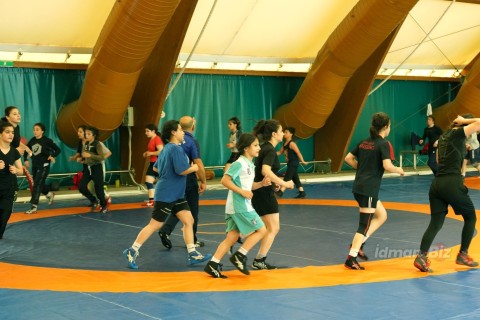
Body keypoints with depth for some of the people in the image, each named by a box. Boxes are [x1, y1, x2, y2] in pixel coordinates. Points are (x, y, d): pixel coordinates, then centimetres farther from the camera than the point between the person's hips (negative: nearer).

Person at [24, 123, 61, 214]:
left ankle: (34, 207, -7)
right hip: (34, 165, 6)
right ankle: (49, 194, 47)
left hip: (44, 166, -6)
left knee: (37, 185, -10)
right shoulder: (32, 140, 2)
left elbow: (58, 150, -8)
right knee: (39, 184, 17)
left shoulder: (47, 140, -12)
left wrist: (52, 156, -25)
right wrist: (26, 160, -2)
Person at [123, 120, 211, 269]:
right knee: (154, 225, -4)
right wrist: (194, 168, -6)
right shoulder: (176, 149, -17)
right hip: (166, 195, -10)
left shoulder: (167, 148, 13)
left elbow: (156, 167, 21)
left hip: (176, 195, 10)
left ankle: (193, 254, 7)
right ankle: (131, 252, 5)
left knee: (189, 220, 5)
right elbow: (182, 170, -24)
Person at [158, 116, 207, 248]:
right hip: (189, 179, -5)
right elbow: (198, 164, -18)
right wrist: (203, 182, -8)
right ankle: (192, 241, 16)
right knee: (193, 210, 9)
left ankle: (165, 230, -3)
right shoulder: (192, 141, -14)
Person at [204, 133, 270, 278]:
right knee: (261, 230, -3)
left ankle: (213, 265, 6)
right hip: (239, 206, -9)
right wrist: (242, 192, -20)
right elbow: (225, 180, -18)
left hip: (242, 206, 9)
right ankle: (239, 256, 1)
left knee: (232, 237, 7)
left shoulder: (250, 165, 16)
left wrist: (262, 183, 6)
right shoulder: (239, 164, -13)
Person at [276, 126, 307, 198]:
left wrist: (302, 161, -17)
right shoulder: (285, 143, 11)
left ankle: (280, 192, -10)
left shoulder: (291, 143, -16)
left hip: (293, 163, -10)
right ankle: (302, 193, 15)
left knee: (287, 177, -9)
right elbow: (280, 152, 16)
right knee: (295, 178, 11)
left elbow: (298, 152, -18)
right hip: (290, 163, 10)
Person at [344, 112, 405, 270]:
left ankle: (358, 243, 12)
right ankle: (351, 258, -5)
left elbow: (348, 158, 14)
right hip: (369, 189, -8)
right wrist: (399, 170, -1)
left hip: (358, 186, 8)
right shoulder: (384, 144, -10)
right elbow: (387, 166, -20)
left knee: (381, 215, 20)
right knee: (364, 225, -3)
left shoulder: (364, 142, 11)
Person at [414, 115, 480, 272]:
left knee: (435, 223, 3)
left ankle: (422, 256, -13)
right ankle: (463, 255, 16)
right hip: (452, 184, -7)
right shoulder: (458, 133, -2)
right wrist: (464, 121, 3)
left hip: (436, 184, 7)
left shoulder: (444, 136, 19)